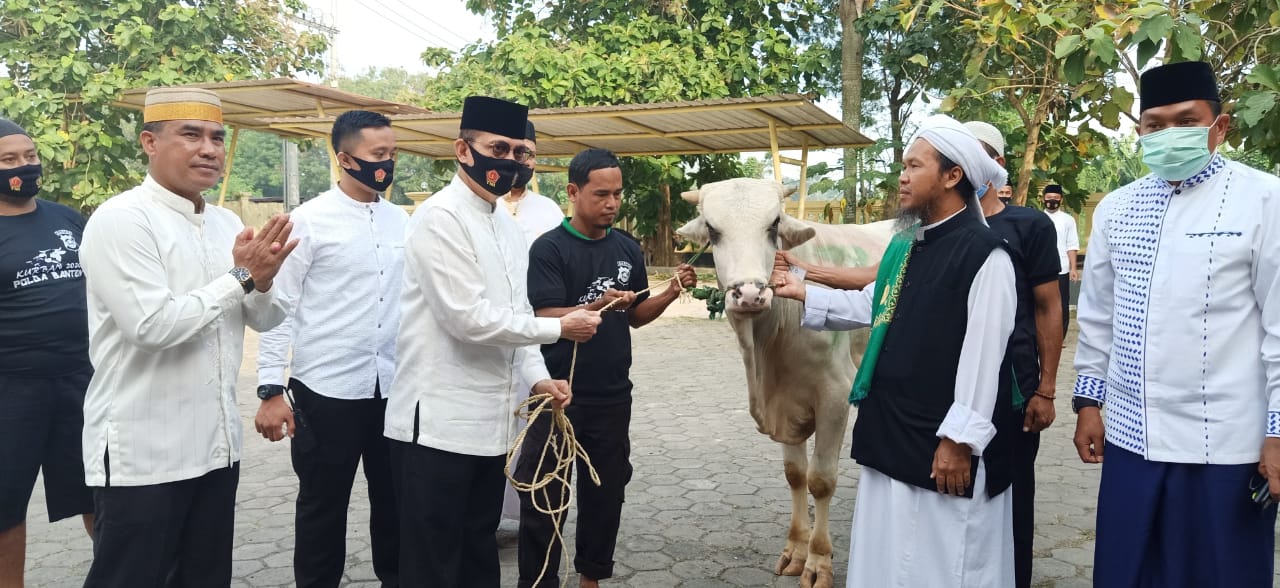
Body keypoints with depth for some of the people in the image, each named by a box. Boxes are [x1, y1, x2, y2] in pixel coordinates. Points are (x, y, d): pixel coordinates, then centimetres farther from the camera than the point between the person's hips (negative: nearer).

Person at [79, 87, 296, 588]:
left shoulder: (227, 223, 9)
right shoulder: (120, 219, -12)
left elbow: (266, 318, 8)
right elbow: (152, 325, -22)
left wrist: (262, 282, -13)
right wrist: (241, 276, -16)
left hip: (215, 445, 7)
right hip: (141, 454, -7)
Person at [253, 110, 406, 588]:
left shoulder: (401, 220, 7)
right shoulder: (308, 221, -7)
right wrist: (271, 391, -12)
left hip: (395, 388, 5)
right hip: (326, 390, -4)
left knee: (395, 503, 15)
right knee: (322, 509, 10)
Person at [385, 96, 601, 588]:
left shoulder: (509, 230, 14)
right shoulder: (440, 218, -13)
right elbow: (468, 318, -20)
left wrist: (537, 377, 1)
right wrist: (559, 328, -11)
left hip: (491, 421, 8)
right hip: (438, 422, -8)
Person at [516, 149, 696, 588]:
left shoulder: (629, 249, 6)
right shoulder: (549, 248, -10)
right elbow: (545, 318, -18)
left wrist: (671, 293, -5)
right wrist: (598, 306, -32)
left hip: (612, 395, 5)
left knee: (606, 490, 14)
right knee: (544, 495, 4)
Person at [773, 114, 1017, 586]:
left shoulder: (984, 253, -14)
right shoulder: (905, 245, 11)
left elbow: (983, 355, -18)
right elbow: (872, 307, 21)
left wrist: (960, 439, -18)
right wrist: (804, 294, 16)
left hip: (941, 440, -8)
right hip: (890, 429, 8)